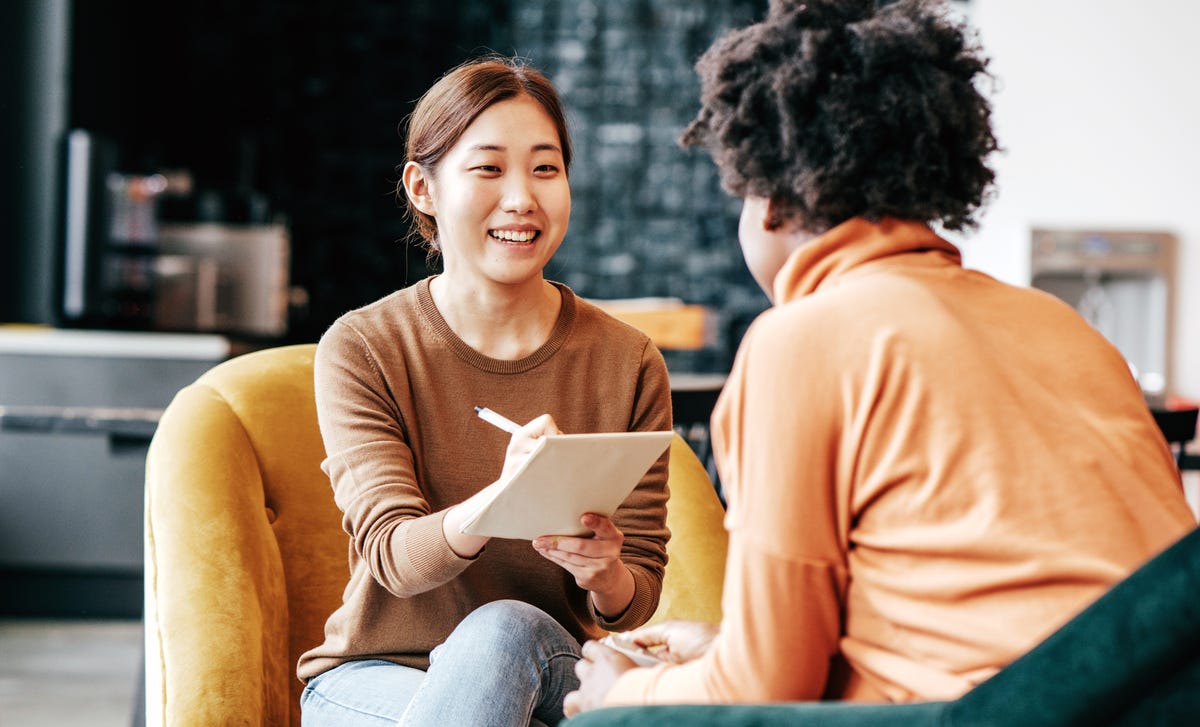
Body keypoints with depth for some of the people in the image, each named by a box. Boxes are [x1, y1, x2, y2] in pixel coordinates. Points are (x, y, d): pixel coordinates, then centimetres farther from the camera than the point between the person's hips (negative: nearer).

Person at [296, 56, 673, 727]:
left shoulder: (628, 364, -2)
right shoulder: (362, 350, -6)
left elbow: (639, 595, 0)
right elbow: (394, 556, -17)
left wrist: (605, 576, -26)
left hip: (548, 672, 2)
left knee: (504, 629, -33)